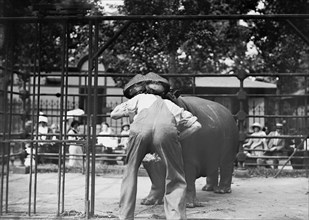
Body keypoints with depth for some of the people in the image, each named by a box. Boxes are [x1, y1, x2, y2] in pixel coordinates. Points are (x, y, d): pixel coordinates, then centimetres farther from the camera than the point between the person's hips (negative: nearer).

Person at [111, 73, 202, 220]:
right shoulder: (169, 104, 41)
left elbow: (113, 114, 40)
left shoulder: (140, 98, 38)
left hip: (140, 127, 0)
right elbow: (196, 125, 33)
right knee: (176, 182, 13)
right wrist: (178, 138, 37)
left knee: (130, 172, 21)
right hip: (166, 130, 0)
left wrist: (130, 112, 56)